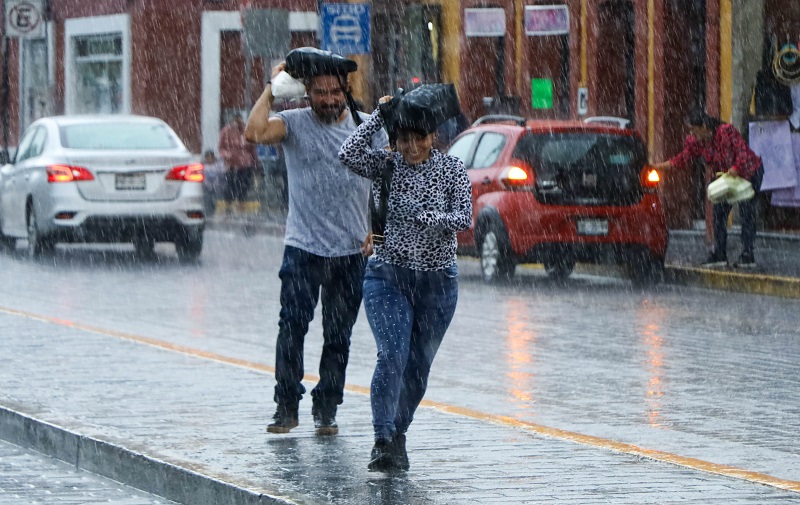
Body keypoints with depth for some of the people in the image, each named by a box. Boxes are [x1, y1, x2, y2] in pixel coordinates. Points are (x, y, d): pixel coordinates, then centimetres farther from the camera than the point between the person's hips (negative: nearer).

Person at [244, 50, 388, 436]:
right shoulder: (294, 124, -1)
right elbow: (255, 132, -20)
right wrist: (273, 87, -12)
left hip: (352, 250, 2)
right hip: (303, 247, -2)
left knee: (339, 336, 5)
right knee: (292, 326, -10)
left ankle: (326, 409, 14)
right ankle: (286, 406, -2)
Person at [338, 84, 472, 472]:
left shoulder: (451, 169, 0)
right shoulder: (385, 166, -1)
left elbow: (464, 218, -11)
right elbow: (348, 154, -19)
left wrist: (428, 217, -28)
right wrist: (378, 115, -15)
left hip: (438, 280, 1)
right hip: (388, 276, -1)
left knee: (419, 364, 8)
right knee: (392, 356, -17)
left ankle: (398, 434, 25)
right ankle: (383, 441, -16)